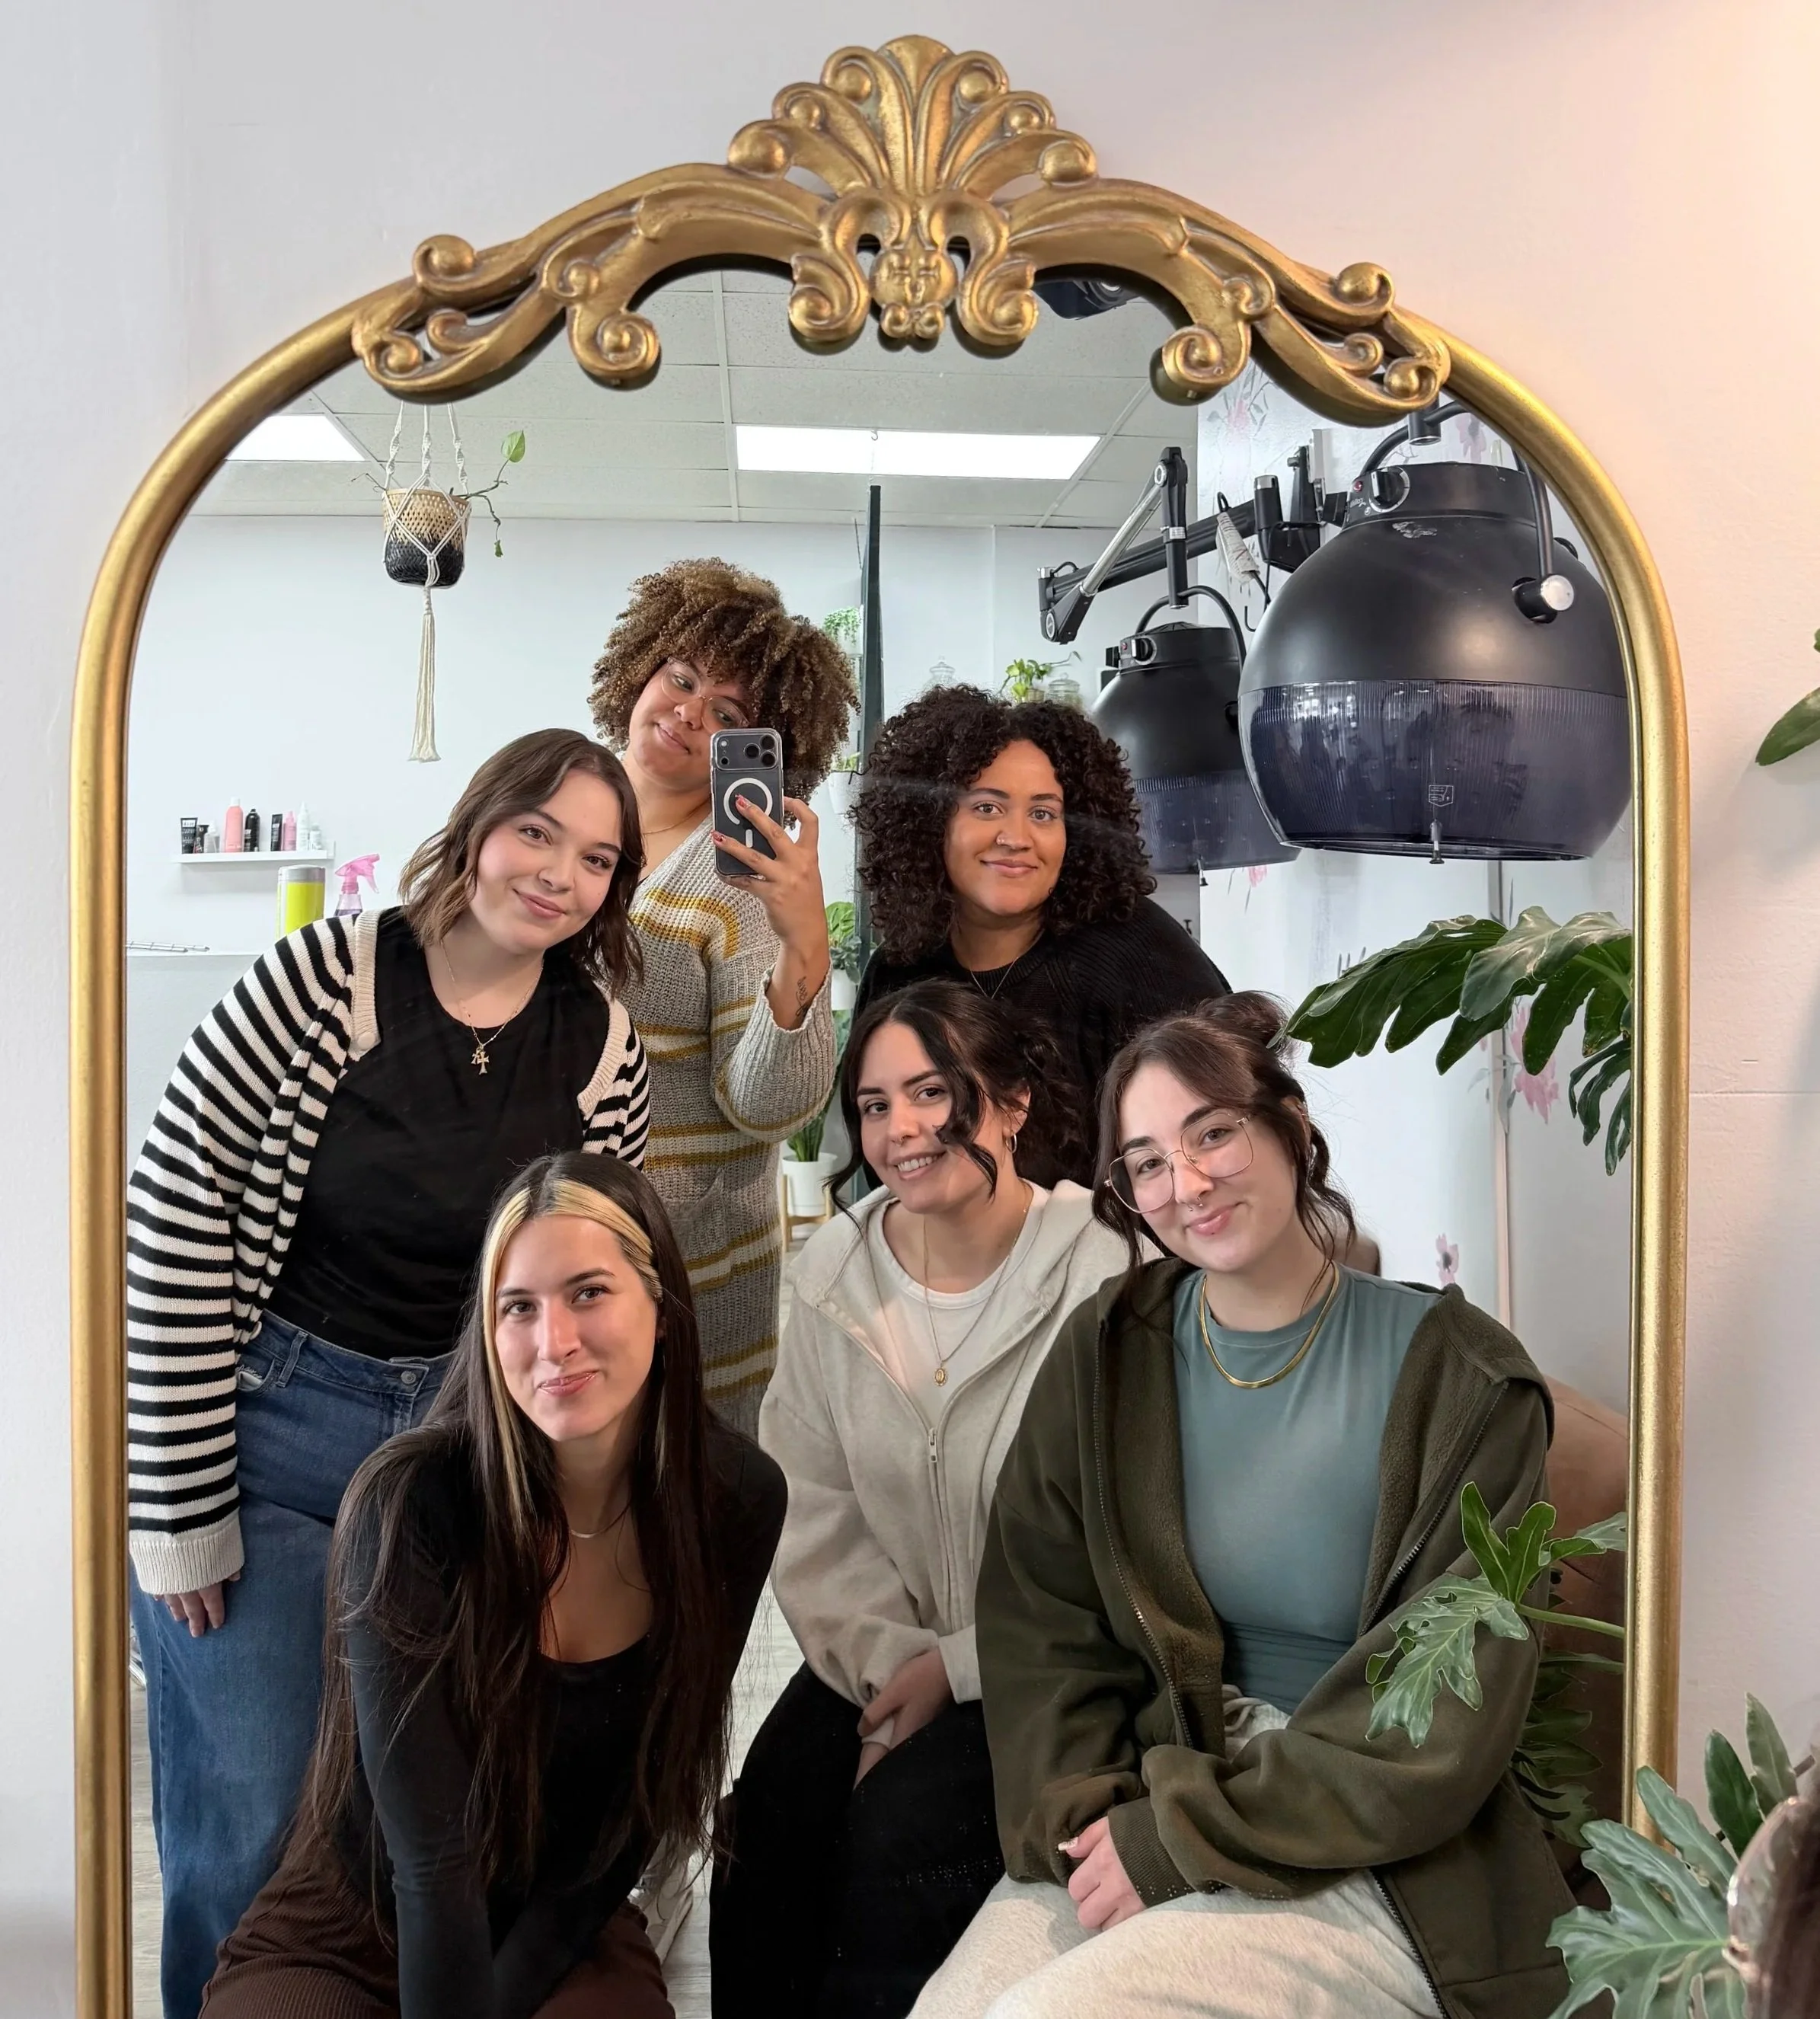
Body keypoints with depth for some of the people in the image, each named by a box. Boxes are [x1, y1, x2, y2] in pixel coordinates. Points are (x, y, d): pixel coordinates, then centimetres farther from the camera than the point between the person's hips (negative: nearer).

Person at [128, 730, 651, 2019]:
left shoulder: (605, 1046, -2)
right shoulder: (323, 980, -13)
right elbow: (174, 1222, -13)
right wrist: (181, 1505, -11)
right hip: (268, 1429, -3)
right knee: (249, 1829, 1)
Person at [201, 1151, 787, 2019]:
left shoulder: (738, 1498, -11)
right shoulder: (410, 1502, -22)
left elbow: (632, 1814, -4)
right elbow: (433, 1859, -22)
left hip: (564, 1940, 3)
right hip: (344, 1940, -2)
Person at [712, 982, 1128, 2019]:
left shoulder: (1098, 1276, -15)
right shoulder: (836, 1275, 2)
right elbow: (814, 1514, 2)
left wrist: (954, 1670, -14)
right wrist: (884, 1666, -11)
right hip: (881, 1657, 4)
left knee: (904, 1826, -24)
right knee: (770, 1832, -16)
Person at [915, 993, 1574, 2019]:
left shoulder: (1461, 1383, -9)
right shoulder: (1106, 1352, 4)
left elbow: (1441, 1721, -12)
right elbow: (1039, 1624, 4)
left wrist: (1180, 1838, -15)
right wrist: (1081, 1819, -12)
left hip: (1367, 1860, -4)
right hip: (1138, 1805, 4)